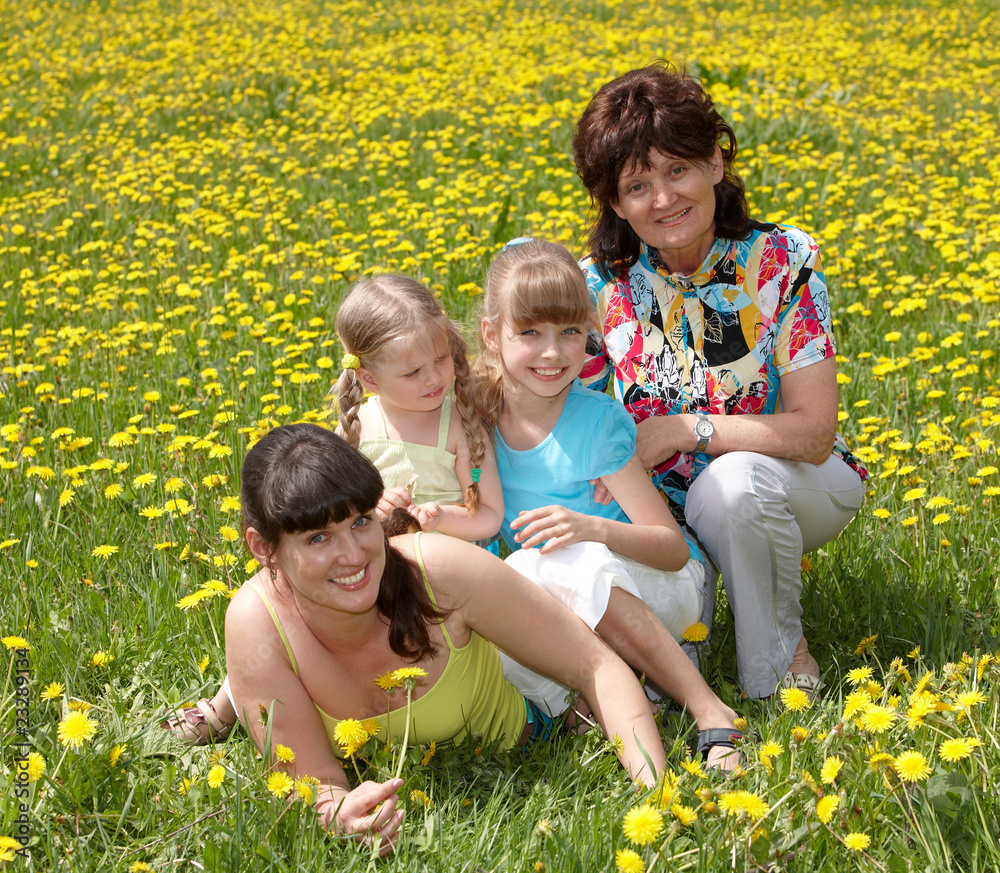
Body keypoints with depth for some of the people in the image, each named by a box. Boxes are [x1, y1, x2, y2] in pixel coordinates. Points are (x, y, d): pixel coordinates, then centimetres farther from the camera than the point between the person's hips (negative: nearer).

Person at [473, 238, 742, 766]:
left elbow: (675, 549, -16)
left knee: (558, 566, -38)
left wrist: (593, 528, -33)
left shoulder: (598, 421, -16)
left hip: (658, 588, -4)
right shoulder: (481, 415, -5)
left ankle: (712, 714, -34)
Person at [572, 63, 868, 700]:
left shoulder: (784, 261, -18)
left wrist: (681, 430, -28)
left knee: (730, 481, -37)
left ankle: (778, 648, -10)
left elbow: (813, 431, -22)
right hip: (668, 505, 1)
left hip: (799, 488, 0)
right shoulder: (600, 283, -12)